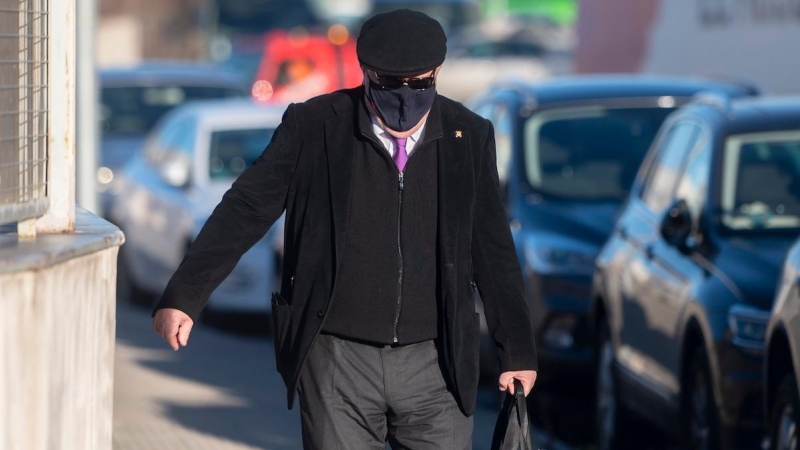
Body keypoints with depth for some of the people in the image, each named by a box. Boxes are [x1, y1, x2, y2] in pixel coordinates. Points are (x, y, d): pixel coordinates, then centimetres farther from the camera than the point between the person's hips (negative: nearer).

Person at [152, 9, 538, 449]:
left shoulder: (469, 137, 2)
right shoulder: (312, 128, -4)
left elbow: (492, 248, 9)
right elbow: (245, 210, -6)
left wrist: (517, 350, 13)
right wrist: (183, 295, -14)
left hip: (434, 364, 1)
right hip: (338, 360, -1)